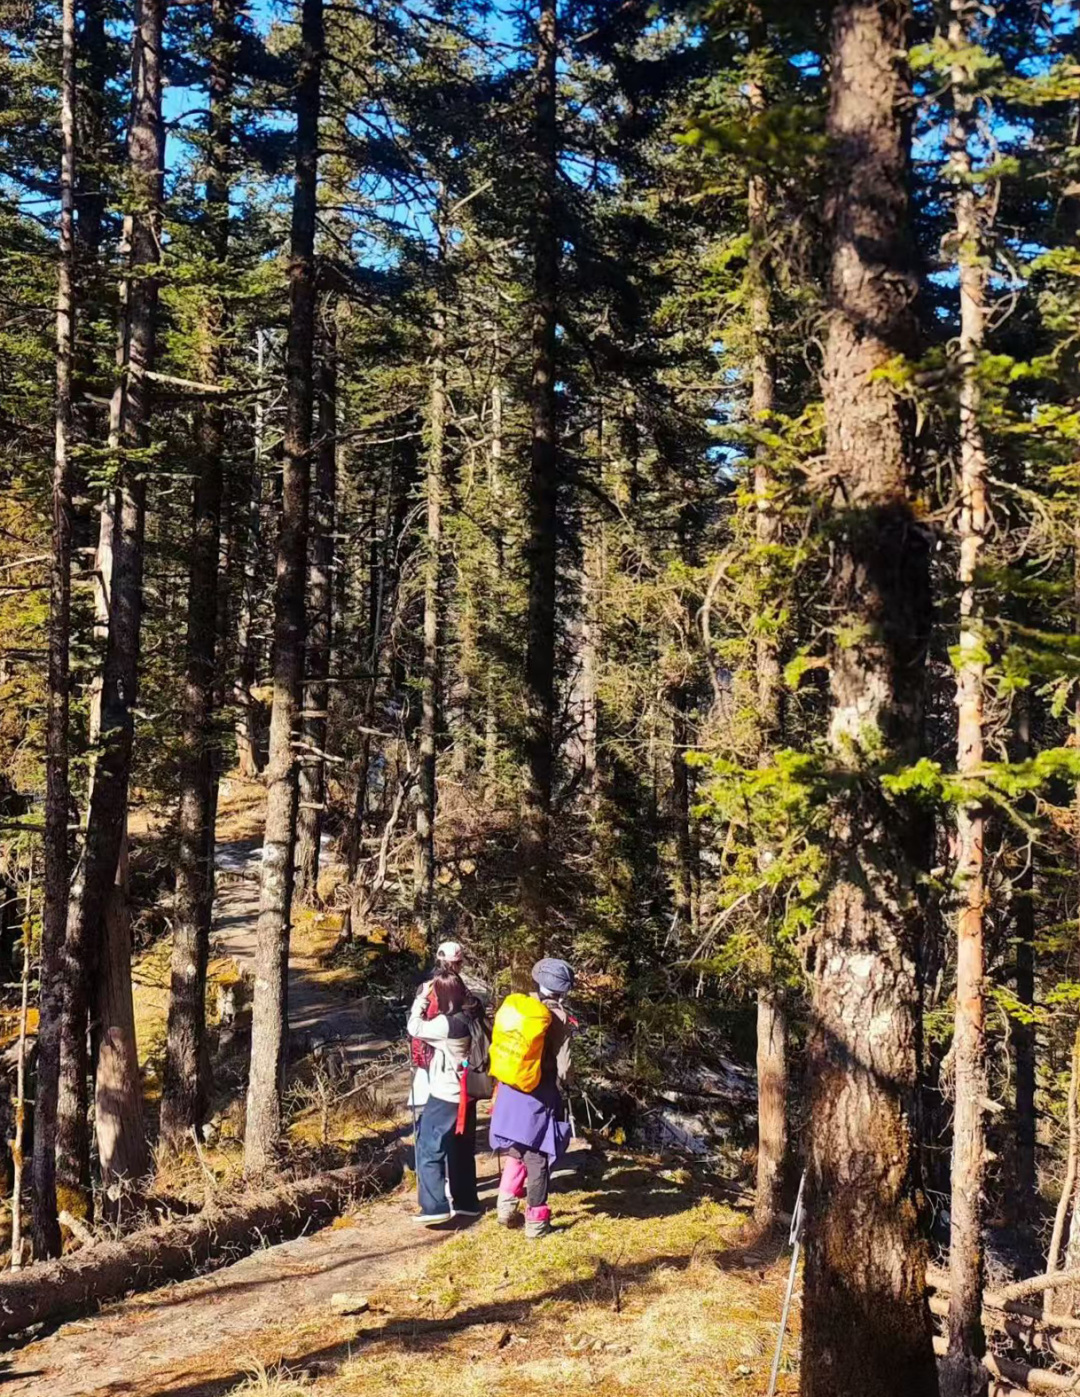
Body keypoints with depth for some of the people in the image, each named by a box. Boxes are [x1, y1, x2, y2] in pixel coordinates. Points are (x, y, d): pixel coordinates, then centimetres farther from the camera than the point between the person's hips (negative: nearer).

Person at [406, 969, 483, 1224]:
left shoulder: (447, 1024, -25)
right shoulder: (470, 1017, -3)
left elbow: (414, 1028, -14)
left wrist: (422, 998, -5)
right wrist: (426, 1000, 1)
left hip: (444, 1097, -8)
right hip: (465, 1095, 8)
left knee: (429, 1150, 2)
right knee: (462, 1150, 19)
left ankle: (436, 1206, -1)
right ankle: (466, 1202, 28)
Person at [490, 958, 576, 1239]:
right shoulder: (559, 1018, -12)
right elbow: (563, 1065, -12)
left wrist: (502, 1081, 14)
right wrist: (560, 1085, 9)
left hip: (510, 1089, 4)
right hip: (539, 1093, -4)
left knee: (517, 1150, 24)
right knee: (537, 1157, 7)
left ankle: (506, 1205, 19)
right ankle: (536, 1220, 13)